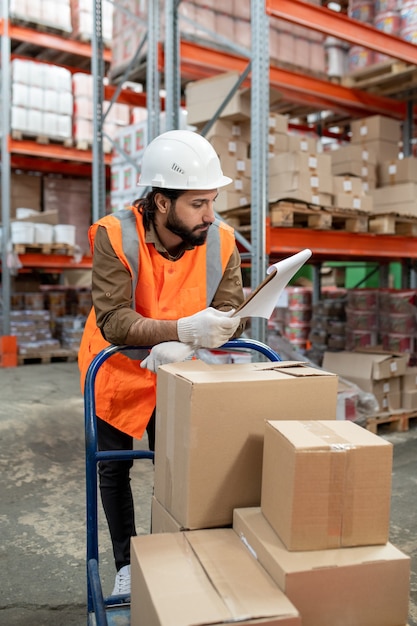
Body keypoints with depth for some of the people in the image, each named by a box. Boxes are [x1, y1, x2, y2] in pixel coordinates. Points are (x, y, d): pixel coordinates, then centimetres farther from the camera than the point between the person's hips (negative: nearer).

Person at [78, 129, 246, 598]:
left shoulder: (220, 241, -19)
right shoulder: (115, 236, -27)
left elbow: (229, 314, -20)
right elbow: (113, 321, -34)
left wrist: (183, 347, -39)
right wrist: (185, 329, -47)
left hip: (179, 375, 1)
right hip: (117, 372, -1)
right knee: (114, 468, 11)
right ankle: (126, 564, 31)